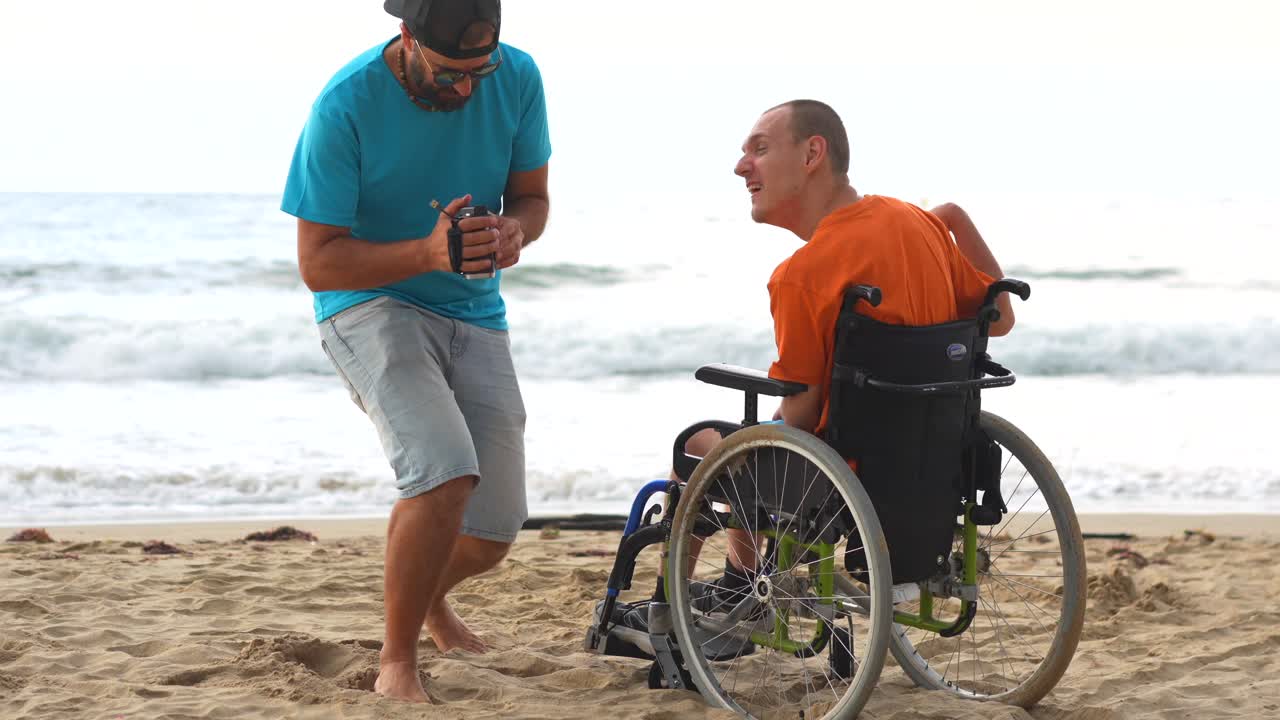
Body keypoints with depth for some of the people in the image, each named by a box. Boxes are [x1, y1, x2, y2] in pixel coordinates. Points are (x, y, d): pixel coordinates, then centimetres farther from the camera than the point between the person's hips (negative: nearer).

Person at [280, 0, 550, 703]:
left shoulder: (517, 79, -9)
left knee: (491, 536, 3)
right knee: (446, 473, -30)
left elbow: (532, 196, 6)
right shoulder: (346, 105, -21)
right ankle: (397, 663, -11)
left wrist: (514, 230, -19)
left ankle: (426, 593, 41)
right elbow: (317, 262, -18)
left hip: (474, 314, 5)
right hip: (370, 305, -5)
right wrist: (427, 253, -33)